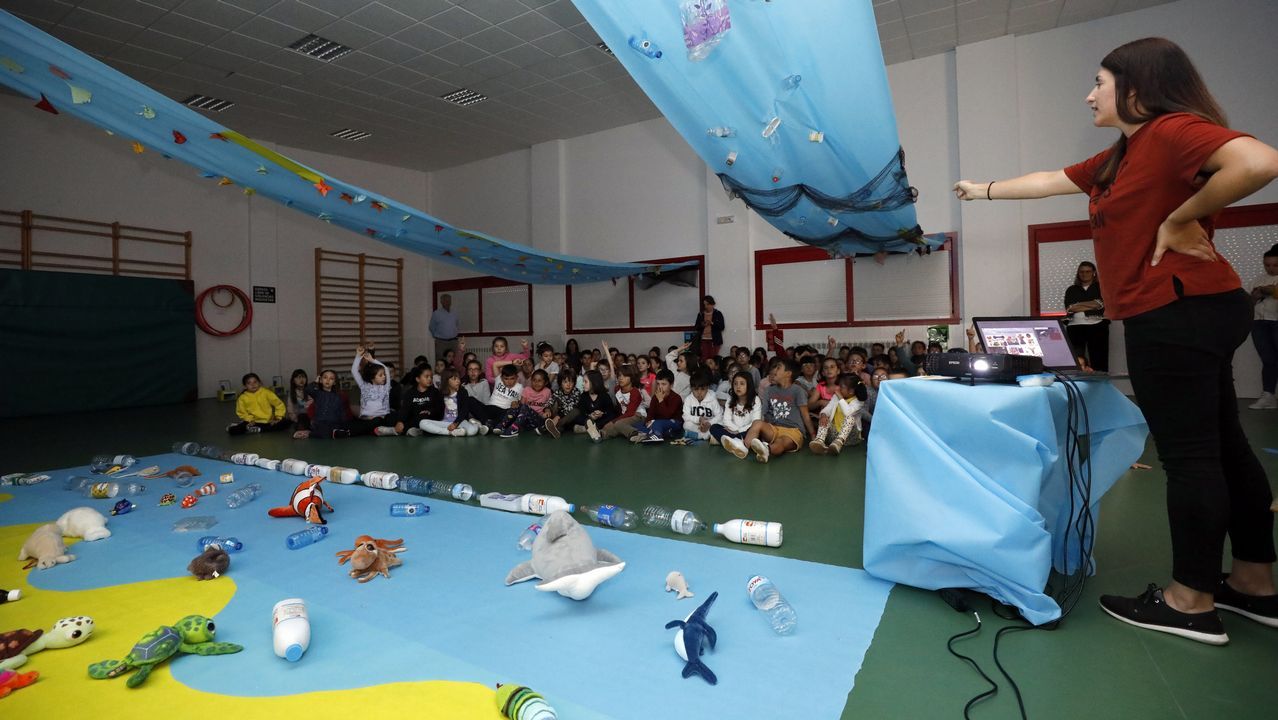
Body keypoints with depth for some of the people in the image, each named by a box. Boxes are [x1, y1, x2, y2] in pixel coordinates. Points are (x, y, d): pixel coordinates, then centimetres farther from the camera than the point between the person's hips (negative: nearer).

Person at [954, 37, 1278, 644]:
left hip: (1179, 311, -10)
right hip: (1184, 314, 10)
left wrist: (1180, 218, -16)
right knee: (1220, 446, 13)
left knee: (1188, 454, -5)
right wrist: (985, 190, 38)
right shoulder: (1121, 157, 18)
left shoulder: (1173, 130, -11)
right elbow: (1049, 181, 30)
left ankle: (1191, 603, 6)